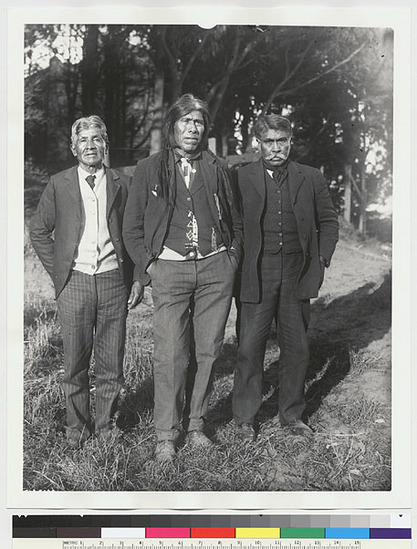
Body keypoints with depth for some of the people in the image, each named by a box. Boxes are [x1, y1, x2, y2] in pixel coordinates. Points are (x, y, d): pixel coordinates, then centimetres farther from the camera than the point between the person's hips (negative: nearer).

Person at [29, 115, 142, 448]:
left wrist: (137, 278, 3)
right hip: (74, 282, 0)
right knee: (75, 362, 6)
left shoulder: (123, 183, 6)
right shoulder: (59, 185, 5)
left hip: (114, 281, 0)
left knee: (111, 362, 6)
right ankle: (78, 426, 21)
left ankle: (106, 424, 23)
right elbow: (39, 231, 10)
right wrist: (58, 272, 2)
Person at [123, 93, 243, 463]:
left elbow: (235, 220, 18)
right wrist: (149, 265, -3)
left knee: (207, 350, 5)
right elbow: (132, 228, 6)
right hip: (169, 269, -2)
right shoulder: (149, 169, 5)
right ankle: (166, 435, 8)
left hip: (215, 268, 2)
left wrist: (232, 259, 7)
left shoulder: (216, 168, 11)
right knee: (171, 355, -5)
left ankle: (196, 425, 20)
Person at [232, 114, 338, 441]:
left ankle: (292, 415, 25)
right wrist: (236, 265, -2)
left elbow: (329, 221, 14)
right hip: (256, 276, -2)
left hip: (298, 275, 3)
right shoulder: (241, 178, 0)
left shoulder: (312, 179, 7)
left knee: (297, 347, 9)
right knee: (250, 347, 1)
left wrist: (321, 260, 5)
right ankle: (244, 419, 15)